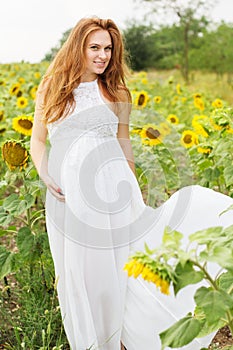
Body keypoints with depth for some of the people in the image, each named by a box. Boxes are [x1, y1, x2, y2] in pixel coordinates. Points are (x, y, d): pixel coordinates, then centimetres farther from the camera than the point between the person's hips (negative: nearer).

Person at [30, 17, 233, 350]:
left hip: (111, 187, 0)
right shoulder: (51, 89, 5)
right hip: (68, 195, 0)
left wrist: (132, 190, 14)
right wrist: (46, 177, -7)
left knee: (116, 271, 3)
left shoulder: (117, 93, 7)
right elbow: (38, 140, 10)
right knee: (79, 275, 10)